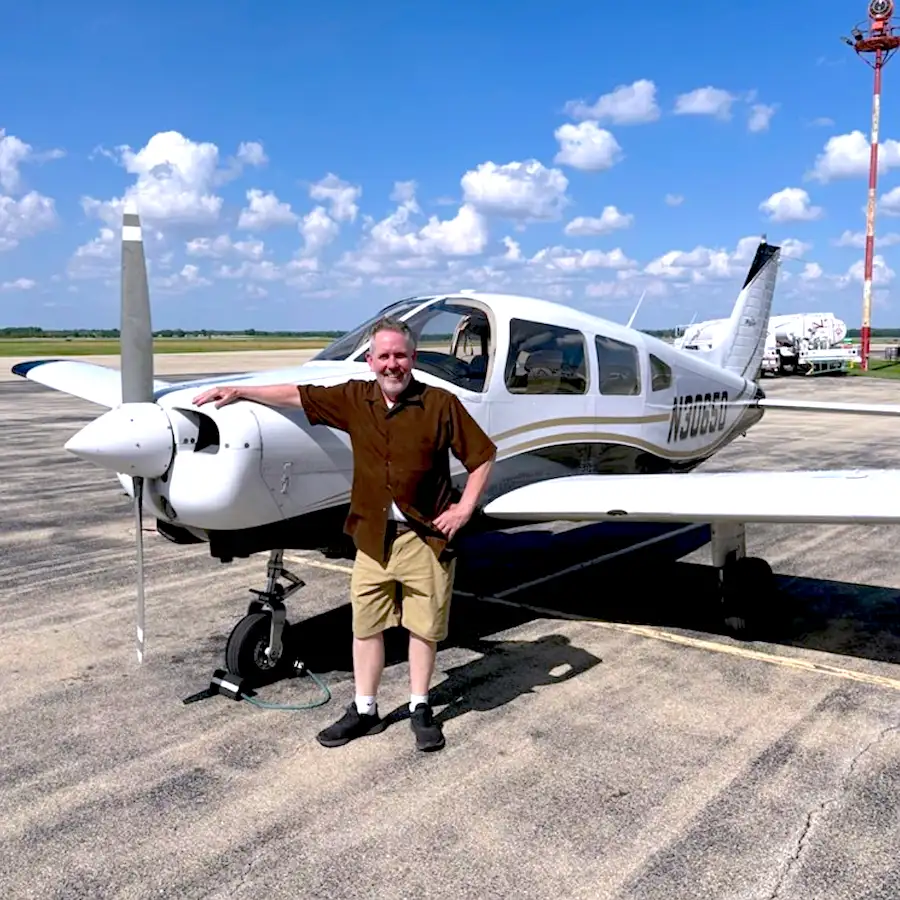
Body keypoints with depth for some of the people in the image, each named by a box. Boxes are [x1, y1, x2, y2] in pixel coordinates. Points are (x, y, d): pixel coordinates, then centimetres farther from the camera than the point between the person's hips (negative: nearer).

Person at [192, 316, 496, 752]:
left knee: (423, 626, 9)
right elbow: (297, 394, 8)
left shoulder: (441, 404, -9)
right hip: (372, 536, 3)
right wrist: (238, 391, 10)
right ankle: (364, 711, 28)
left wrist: (464, 509, -7)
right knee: (366, 625, 12)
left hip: (426, 537, -3)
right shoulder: (354, 398, 0)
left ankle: (420, 708, 28)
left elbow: (482, 455, -3)